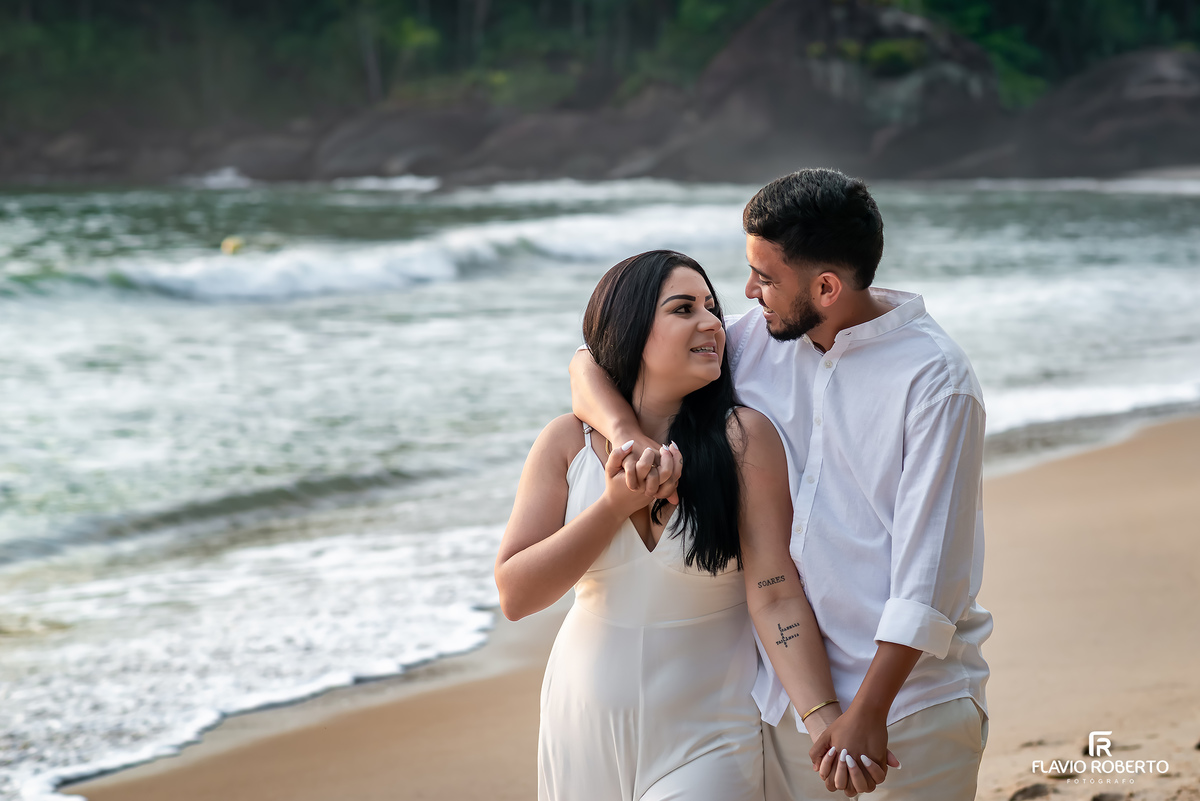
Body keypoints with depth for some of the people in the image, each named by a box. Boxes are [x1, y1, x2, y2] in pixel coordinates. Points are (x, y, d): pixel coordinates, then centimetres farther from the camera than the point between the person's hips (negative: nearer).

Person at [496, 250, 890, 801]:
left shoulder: (744, 437, -10)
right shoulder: (568, 441, -3)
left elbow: (775, 595, -15)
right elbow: (514, 595, -7)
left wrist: (824, 717, -27)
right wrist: (616, 504, -17)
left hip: (706, 740, -3)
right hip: (585, 730, 3)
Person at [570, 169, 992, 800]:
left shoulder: (934, 379, -11)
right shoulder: (760, 342, 6)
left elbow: (928, 568, -15)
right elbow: (593, 364, 9)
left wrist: (869, 712, -20)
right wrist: (628, 434, -13)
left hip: (908, 699, -5)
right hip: (784, 697, 5)